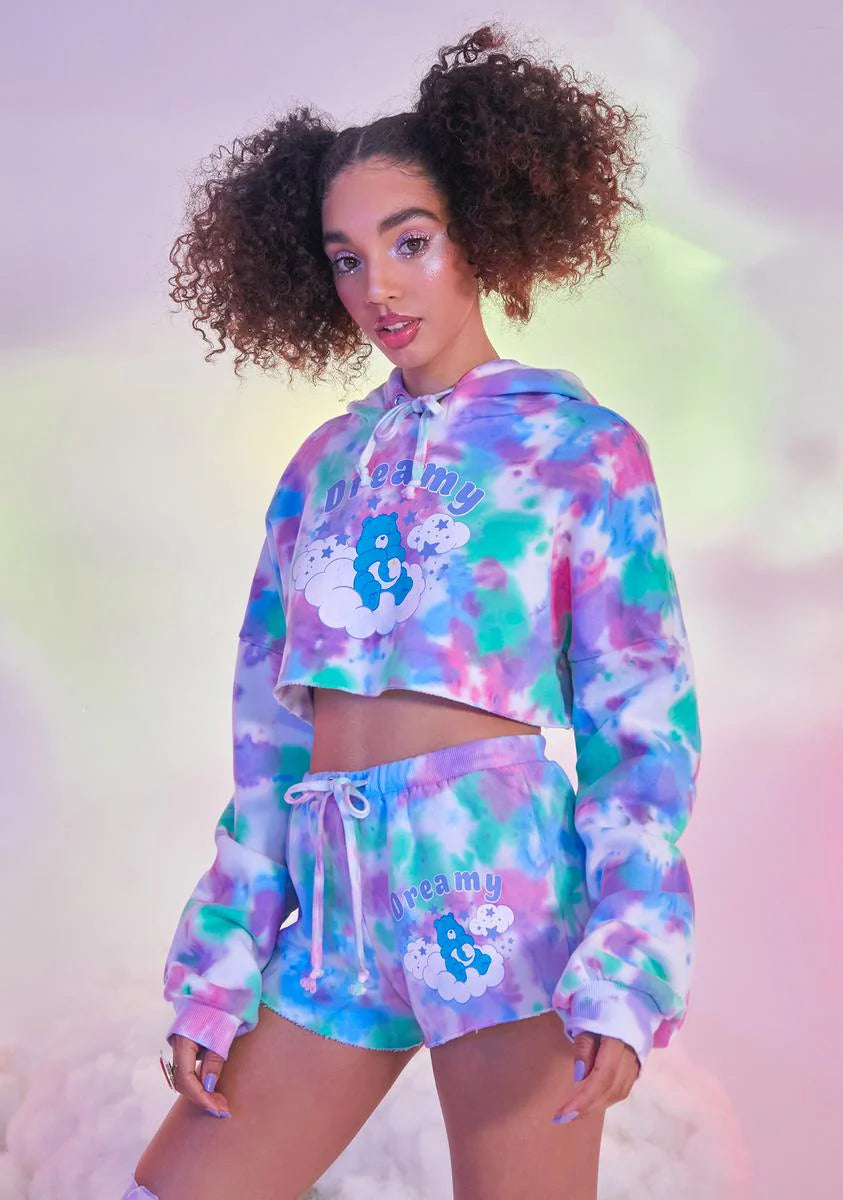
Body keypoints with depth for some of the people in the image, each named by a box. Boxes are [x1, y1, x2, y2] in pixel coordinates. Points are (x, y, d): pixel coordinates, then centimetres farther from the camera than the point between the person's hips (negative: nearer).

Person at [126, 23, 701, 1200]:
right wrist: (217, 973, 9)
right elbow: (270, 734, 14)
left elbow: (642, 725, -1)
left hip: (500, 880, -4)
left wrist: (624, 971, -13)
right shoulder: (321, 467, 15)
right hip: (333, 911, 5)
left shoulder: (582, 444, 3)